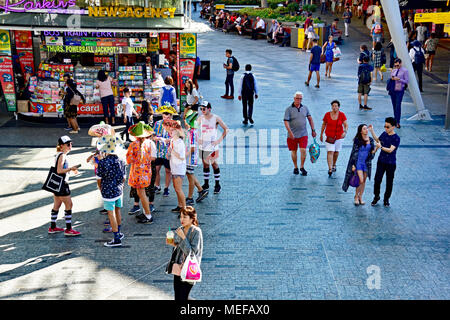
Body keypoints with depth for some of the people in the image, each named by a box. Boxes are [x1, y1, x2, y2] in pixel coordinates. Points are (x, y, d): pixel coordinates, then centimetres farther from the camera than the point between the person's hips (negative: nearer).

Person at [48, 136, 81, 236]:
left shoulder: (59, 154, 12)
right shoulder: (62, 155, -17)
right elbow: (59, 170, -24)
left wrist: (70, 169, 11)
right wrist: (71, 168, -19)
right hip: (61, 184, -10)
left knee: (56, 205, 18)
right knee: (69, 205, -3)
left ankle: (52, 227, 29)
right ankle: (68, 230, 1)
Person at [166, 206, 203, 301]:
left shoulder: (196, 232, -14)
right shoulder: (180, 230, 5)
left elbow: (191, 252, -18)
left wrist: (183, 237, -22)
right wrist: (172, 243, -2)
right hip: (178, 268, 7)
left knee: (182, 297, -7)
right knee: (177, 297, 12)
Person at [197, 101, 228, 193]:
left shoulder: (216, 118, -7)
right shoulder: (200, 118, 1)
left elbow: (226, 129, -2)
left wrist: (219, 140, -8)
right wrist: (198, 139, -5)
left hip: (212, 145, -3)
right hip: (202, 145, 3)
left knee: (214, 164, 1)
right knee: (205, 164, 10)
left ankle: (217, 185, 10)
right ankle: (206, 184, 21)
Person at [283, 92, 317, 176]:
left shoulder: (305, 108, 5)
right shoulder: (289, 109, -8)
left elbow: (310, 118, 15)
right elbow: (286, 122, -14)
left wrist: (313, 130, 13)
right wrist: (290, 133, -26)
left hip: (303, 134, 2)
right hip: (292, 135, -2)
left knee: (303, 150, -9)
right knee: (293, 151, 7)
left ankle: (302, 167, 8)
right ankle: (295, 167, 25)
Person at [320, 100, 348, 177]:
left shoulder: (342, 115, -7)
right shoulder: (327, 114, -6)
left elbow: (346, 125, -8)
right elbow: (324, 124, 6)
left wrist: (345, 132, -27)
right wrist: (321, 134, 9)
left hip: (339, 136, 2)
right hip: (329, 136, -1)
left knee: (336, 151, 15)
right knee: (330, 152, -13)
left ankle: (334, 165, 39)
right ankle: (330, 169, -18)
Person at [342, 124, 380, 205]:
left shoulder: (371, 140, 2)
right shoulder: (357, 140, -11)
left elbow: (372, 152, 3)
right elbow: (354, 153, -9)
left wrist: (377, 147, -17)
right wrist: (353, 165, -11)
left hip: (367, 163, 4)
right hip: (358, 162, -4)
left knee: (364, 181, 11)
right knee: (361, 181, -10)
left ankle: (360, 197, 27)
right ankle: (356, 196, 13)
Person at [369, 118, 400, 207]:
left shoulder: (396, 138, -16)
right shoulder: (384, 134, 2)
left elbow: (390, 150, -25)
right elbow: (377, 140, 23)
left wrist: (381, 147, -38)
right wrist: (372, 131, 15)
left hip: (391, 163, -4)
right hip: (381, 161, 4)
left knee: (389, 182, 7)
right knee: (377, 180, 4)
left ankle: (386, 199, 22)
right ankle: (376, 197, 23)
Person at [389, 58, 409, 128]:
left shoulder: (404, 71, -3)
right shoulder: (393, 70, 13)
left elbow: (407, 81, -6)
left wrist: (399, 79, -18)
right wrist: (392, 79, -2)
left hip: (400, 90, -5)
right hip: (393, 90, 6)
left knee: (398, 105, -11)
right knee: (394, 105, 9)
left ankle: (397, 122, -8)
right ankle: (395, 120, 19)